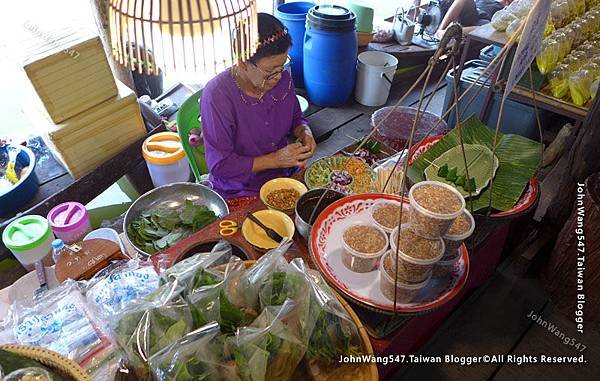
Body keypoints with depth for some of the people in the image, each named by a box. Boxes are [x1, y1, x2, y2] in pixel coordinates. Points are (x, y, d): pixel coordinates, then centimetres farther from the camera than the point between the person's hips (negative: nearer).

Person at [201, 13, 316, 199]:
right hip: (240, 194, -5)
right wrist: (276, 159, -23)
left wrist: (305, 132, -8)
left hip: (287, 177, 5)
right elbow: (219, 166, -20)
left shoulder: (282, 79, -5)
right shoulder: (217, 95, -22)